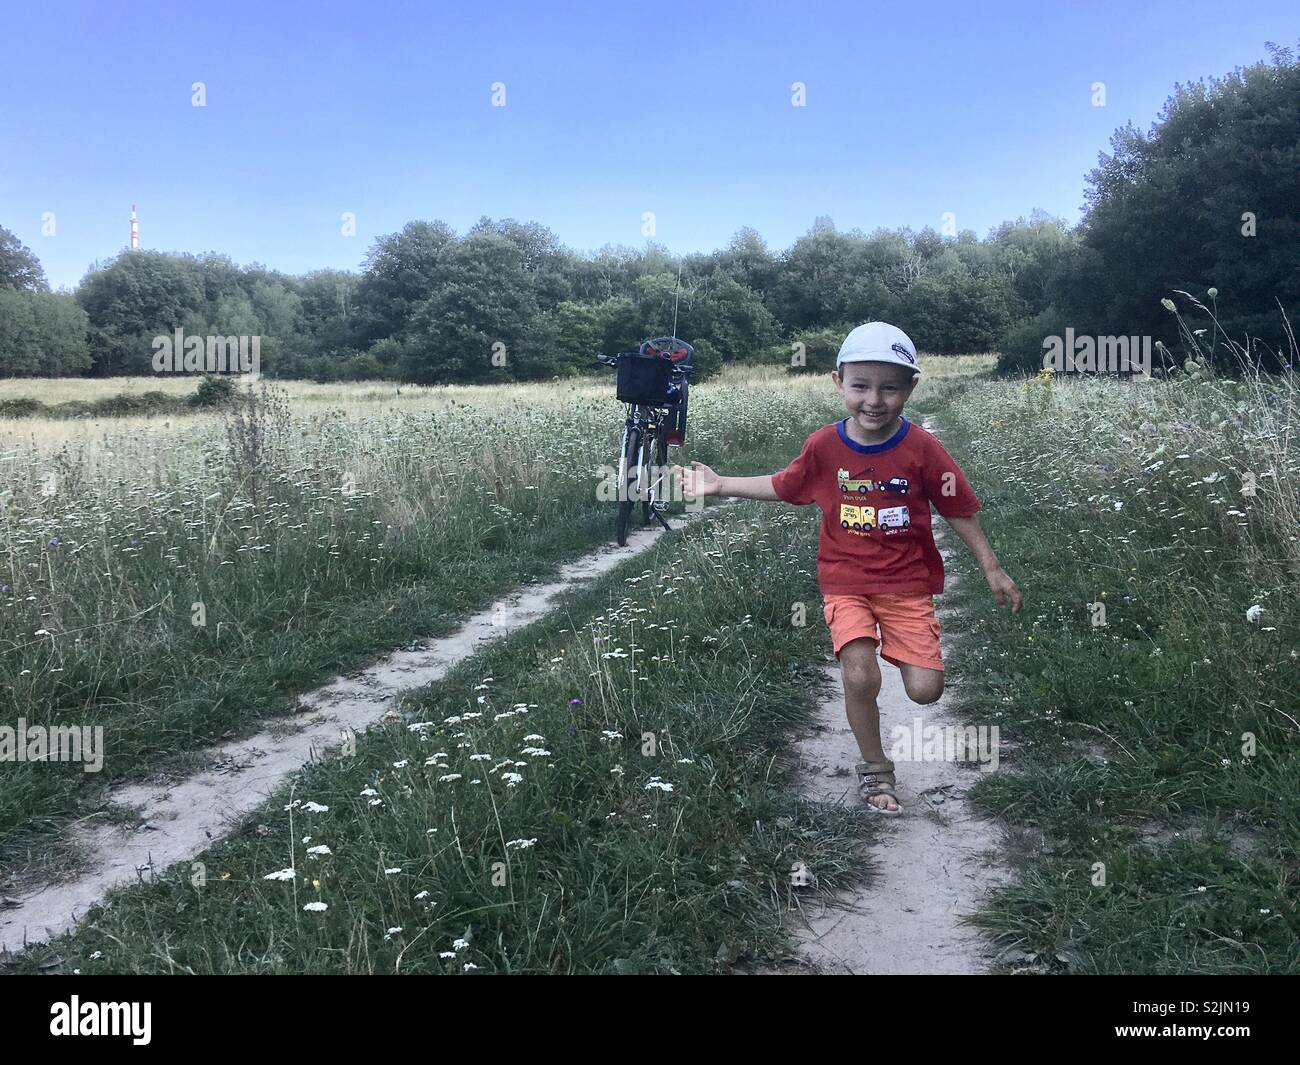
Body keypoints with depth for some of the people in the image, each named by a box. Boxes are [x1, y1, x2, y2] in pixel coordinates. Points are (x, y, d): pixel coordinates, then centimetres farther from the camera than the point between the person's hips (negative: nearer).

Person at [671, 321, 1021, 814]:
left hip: (908, 583, 0)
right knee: (860, 678, -18)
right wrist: (720, 485, 8)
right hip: (846, 582, 0)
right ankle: (875, 768, 9)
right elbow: (783, 487, 11)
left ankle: (899, 646, 27)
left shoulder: (922, 449, -11)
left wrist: (992, 570, 2)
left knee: (925, 690, -9)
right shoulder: (824, 446, -6)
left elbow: (959, 510, -1)